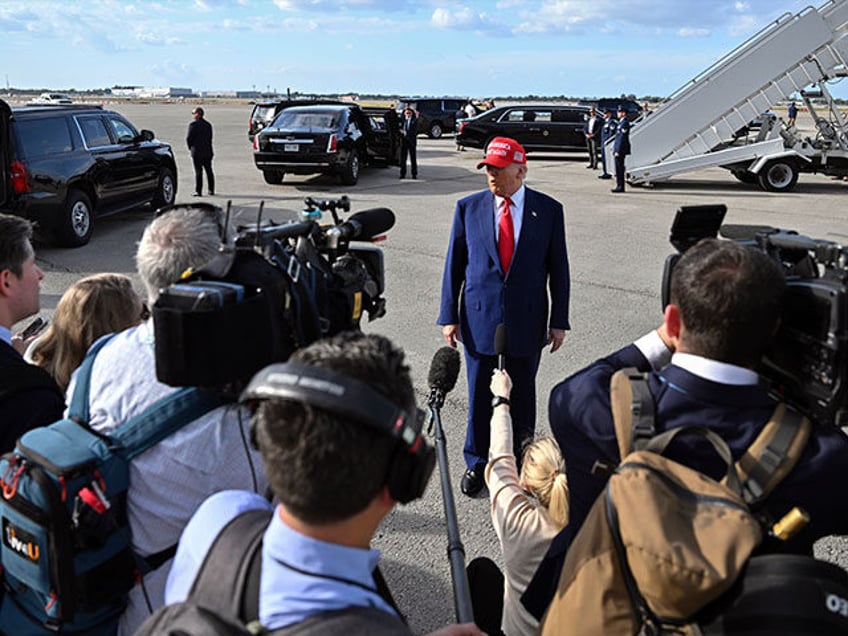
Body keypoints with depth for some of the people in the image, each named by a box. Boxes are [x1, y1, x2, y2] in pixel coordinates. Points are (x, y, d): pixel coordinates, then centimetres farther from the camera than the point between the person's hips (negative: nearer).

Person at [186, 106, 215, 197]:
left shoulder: (193, 124, -12)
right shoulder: (208, 124, 7)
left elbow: (188, 138, -11)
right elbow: (210, 138, 8)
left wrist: (190, 148, 5)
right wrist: (207, 147, 12)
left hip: (197, 152, -5)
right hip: (208, 151, 5)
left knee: (198, 172, -3)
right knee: (209, 171, 11)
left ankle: (198, 191, -2)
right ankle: (211, 190, 15)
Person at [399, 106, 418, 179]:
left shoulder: (414, 120, 0)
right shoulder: (402, 120, 8)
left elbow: (415, 131, -10)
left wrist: (405, 132, -15)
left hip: (412, 141, -2)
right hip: (403, 141, 2)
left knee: (413, 158, 2)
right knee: (403, 158, 4)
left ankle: (414, 174, 7)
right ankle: (402, 173, 11)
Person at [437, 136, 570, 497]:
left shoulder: (548, 210, -1)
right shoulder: (468, 208, 0)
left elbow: (558, 269, 2)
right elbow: (454, 264, 3)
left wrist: (559, 321, 1)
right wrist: (449, 316, 0)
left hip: (527, 321, 0)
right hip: (479, 319, 0)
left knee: (522, 395, 12)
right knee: (479, 395, 7)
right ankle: (476, 464, 24)